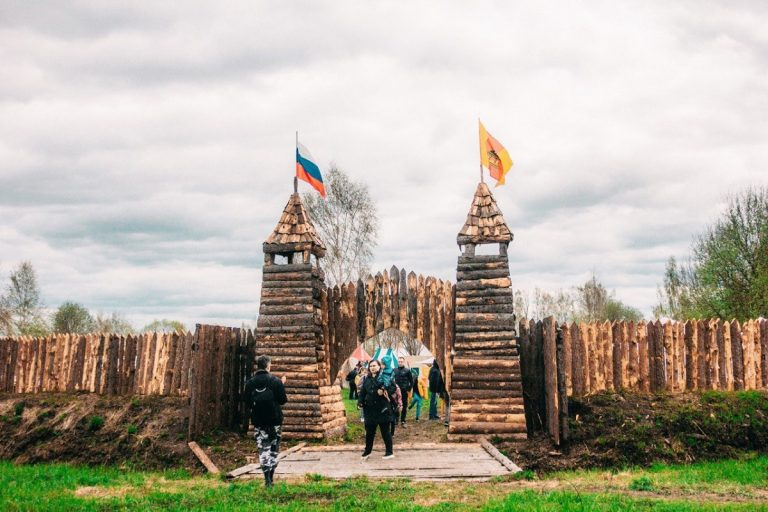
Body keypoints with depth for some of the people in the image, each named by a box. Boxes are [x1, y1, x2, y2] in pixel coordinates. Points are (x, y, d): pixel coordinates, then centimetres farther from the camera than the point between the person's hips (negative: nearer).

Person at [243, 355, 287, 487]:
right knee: (274, 448, 12)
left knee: (263, 448, 3)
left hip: (258, 421, 1)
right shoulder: (275, 381, -10)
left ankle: (267, 478, -8)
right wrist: (282, 385, 8)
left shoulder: (250, 383, -3)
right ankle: (271, 476, 12)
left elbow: (246, 401, 2)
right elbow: (283, 400, -5)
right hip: (274, 419, -1)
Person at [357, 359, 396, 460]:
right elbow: (362, 392, 13)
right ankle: (367, 451, 27)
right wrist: (360, 402, -1)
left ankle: (389, 452, 13)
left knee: (385, 431, 3)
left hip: (383, 409, -5)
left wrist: (384, 391, -26)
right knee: (369, 432, 14)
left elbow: (393, 387, -12)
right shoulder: (367, 380, 12)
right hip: (370, 410, 5)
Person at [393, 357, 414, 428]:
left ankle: (403, 421, 12)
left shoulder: (407, 370, -1)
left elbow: (411, 381, 1)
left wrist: (409, 389, -5)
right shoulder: (394, 370, 6)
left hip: (404, 392, -2)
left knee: (404, 406, 4)